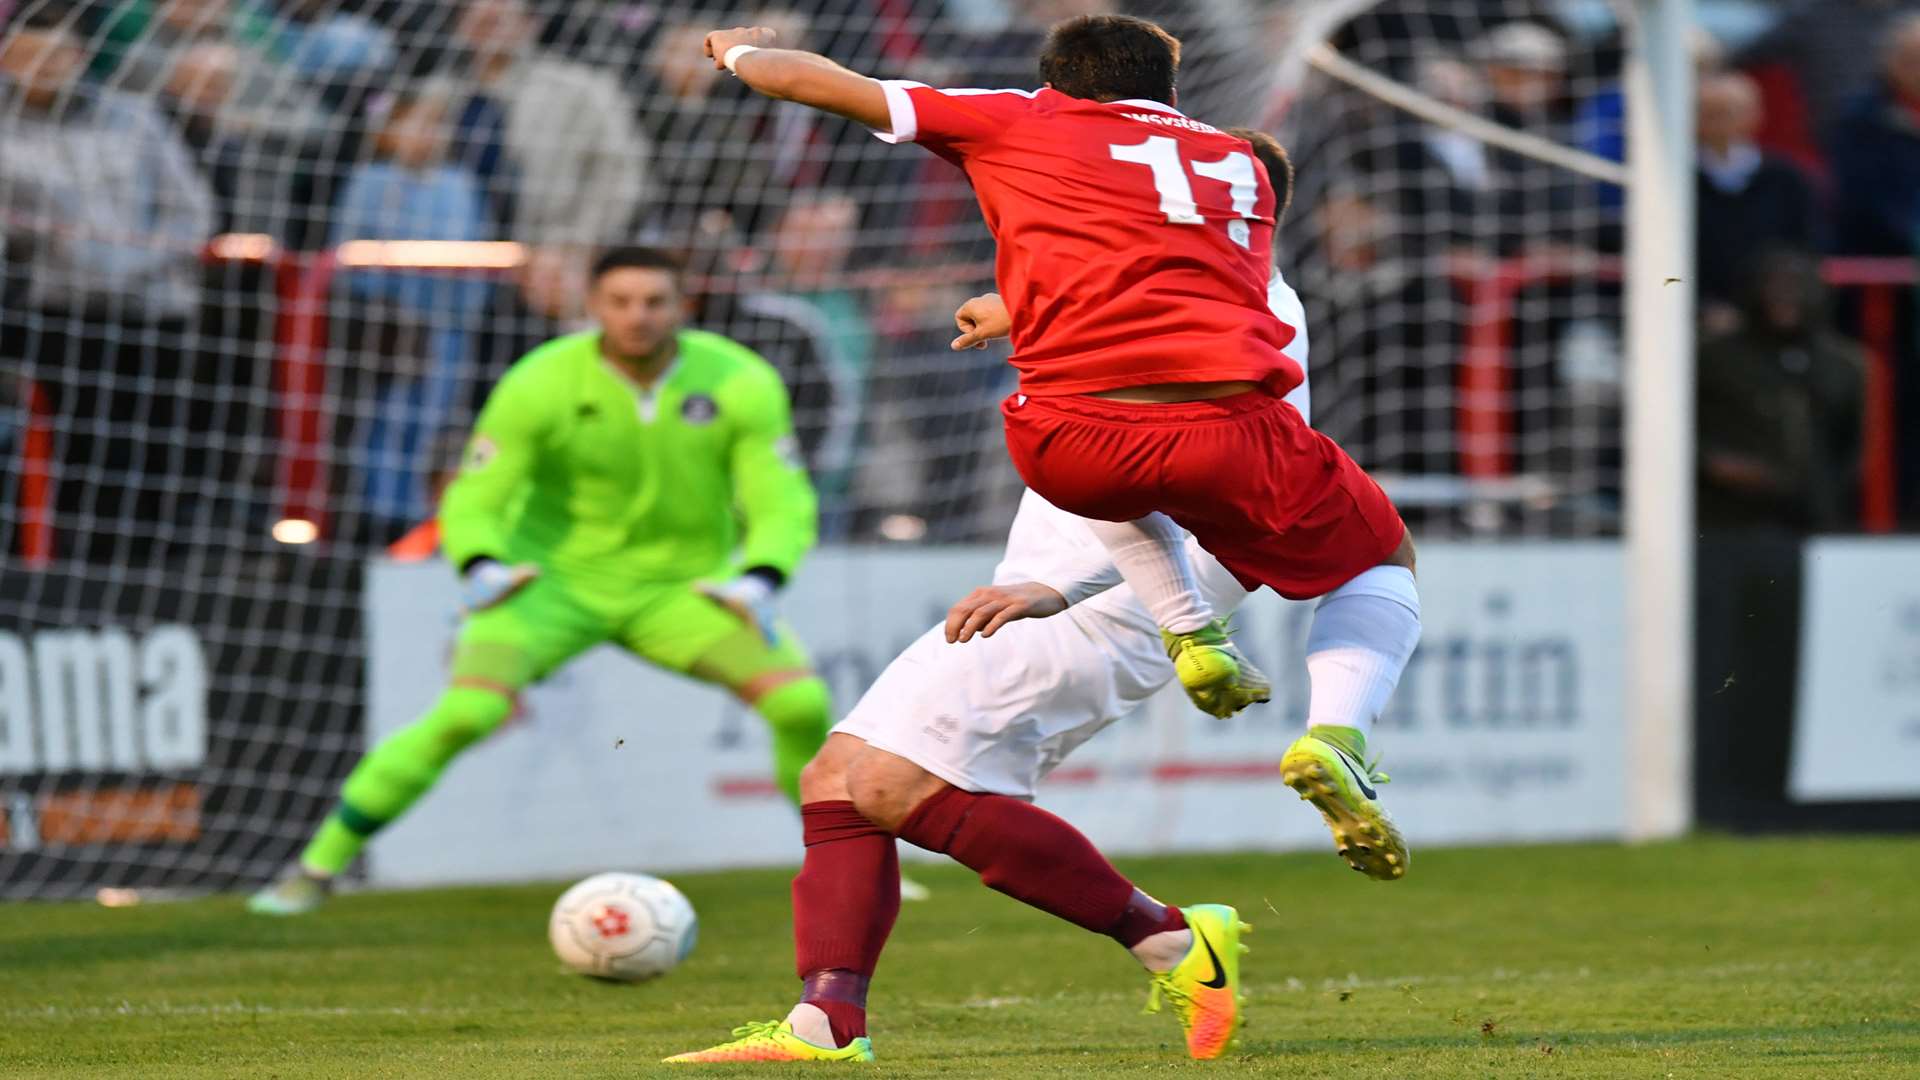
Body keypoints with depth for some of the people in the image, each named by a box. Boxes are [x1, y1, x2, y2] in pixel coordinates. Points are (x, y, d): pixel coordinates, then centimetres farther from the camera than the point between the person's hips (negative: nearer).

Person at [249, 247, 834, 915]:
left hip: (681, 585, 2)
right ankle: (316, 869, -14)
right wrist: (481, 568, -33)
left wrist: (759, 581, -30)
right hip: (555, 577, -2)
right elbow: (473, 501, -11)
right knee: (467, 712, -26)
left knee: (800, 702, -19)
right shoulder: (539, 385, -17)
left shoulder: (743, 385, -13)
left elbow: (783, 505, -9)